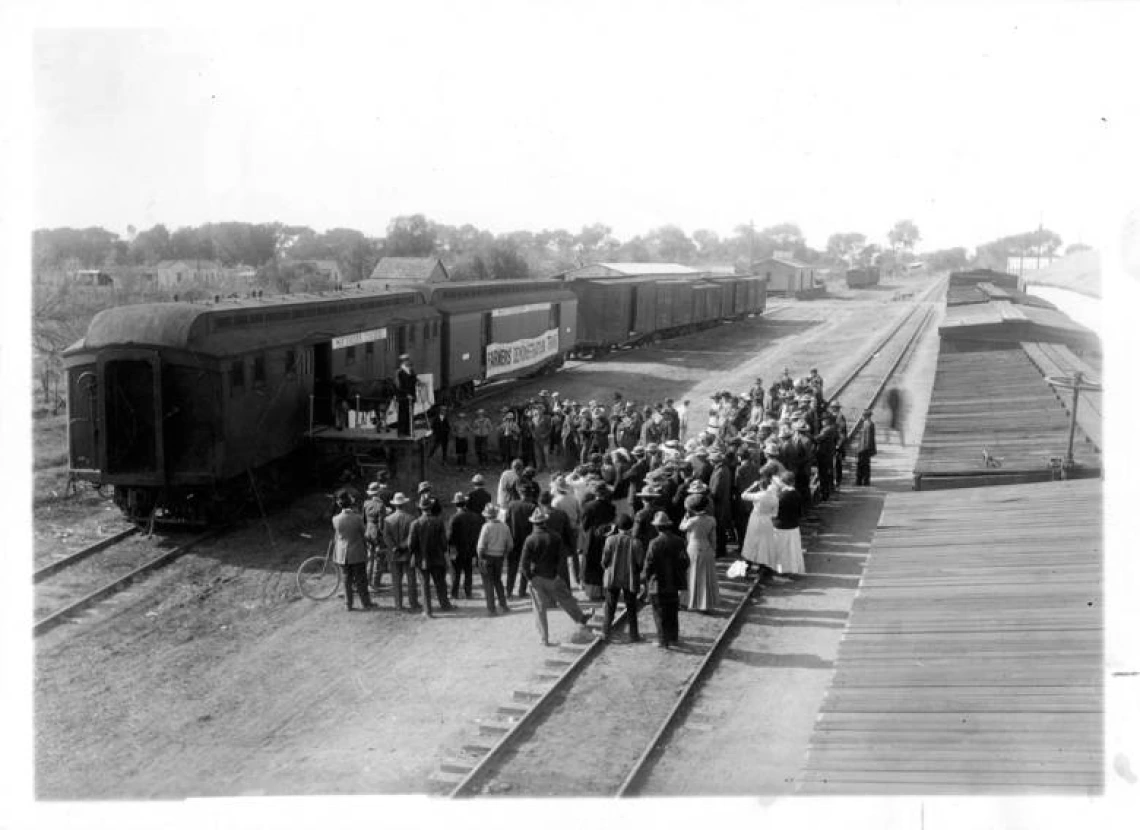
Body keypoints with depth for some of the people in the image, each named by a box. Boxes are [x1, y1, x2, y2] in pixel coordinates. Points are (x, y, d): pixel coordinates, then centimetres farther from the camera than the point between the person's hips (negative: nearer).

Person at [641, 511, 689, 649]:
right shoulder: (679, 541, -3)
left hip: (658, 583, -5)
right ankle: (673, 638, 26)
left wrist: (644, 577, -1)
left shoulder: (655, 543, -18)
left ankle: (663, 640, 6)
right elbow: (685, 561, 0)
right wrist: (681, 575, 15)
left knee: (660, 613, 4)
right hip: (674, 583, 5)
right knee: (672, 612, 19)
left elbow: (649, 564, -16)